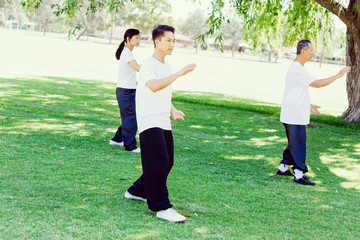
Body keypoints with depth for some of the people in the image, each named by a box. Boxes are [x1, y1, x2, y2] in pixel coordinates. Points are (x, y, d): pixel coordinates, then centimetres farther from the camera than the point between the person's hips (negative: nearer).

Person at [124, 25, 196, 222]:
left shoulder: (167, 67, 17)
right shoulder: (149, 65, -12)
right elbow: (154, 86, -34)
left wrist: (173, 110, 13)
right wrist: (180, 73, -39)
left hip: (164, 124, 9)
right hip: (150, 123, -9)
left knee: (166, 162, 11)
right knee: (159, 163, -13)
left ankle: (137, 191, 28)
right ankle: (162, 207, -10)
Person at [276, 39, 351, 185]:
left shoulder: (297, 68, 15)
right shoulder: (297, 69, -19)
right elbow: (317, 84, -22)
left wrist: (308, 105, 22)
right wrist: (338, 75, -16)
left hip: (297, 116, 10)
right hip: (294, 117, -10)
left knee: (295, 143, 18)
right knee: (298, 144, -5)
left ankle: (283, 168, 26)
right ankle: (299, 174, 1)